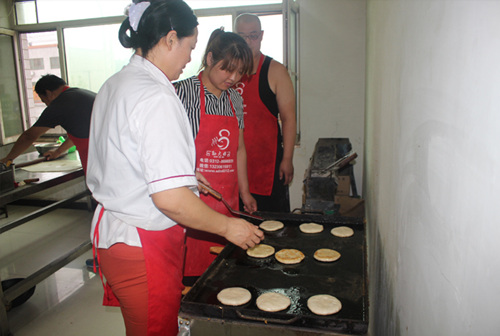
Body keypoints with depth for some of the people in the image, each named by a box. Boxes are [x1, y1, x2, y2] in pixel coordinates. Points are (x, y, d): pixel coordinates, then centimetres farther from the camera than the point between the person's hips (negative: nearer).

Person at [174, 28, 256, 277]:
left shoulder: (235, 100, 12)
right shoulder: (184, 92, -7)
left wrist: (244, 191, 20)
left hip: (227, 201, 6)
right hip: (192, 199, -5)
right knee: (190, 266, -1)